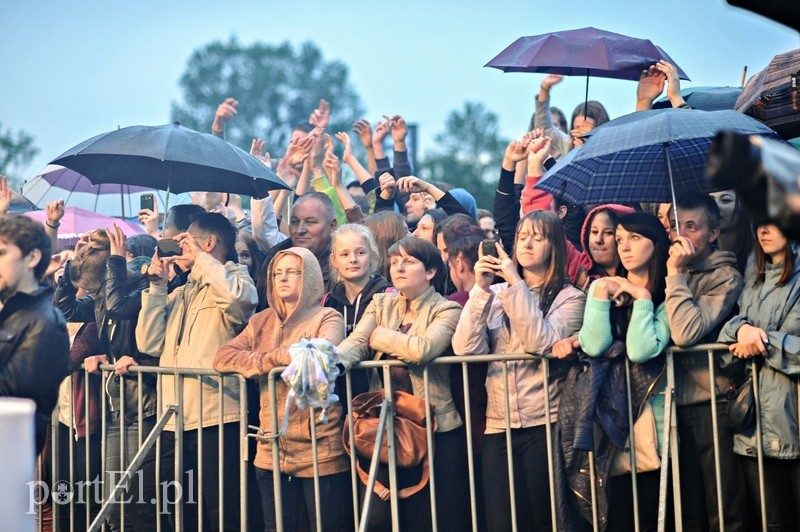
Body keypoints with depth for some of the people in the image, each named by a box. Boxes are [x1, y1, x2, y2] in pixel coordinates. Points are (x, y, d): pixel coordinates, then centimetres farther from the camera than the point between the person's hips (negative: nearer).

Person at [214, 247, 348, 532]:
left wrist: (265, 358, -14)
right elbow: (223, 356, 1)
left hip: (319, 449, -5)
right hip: (272, 450, 5)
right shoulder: (262, 321, 13)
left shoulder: (327, 318, -2)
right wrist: (268, 363, -14)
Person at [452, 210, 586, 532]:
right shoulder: (498, 294, 10)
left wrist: (516, 283, -13)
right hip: (498, 425, 3)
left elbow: (541, 342, -16)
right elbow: (465, 349, -3)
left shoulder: (569, 297, 2)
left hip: (544, 423, -3)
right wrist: (481, 288, -9)